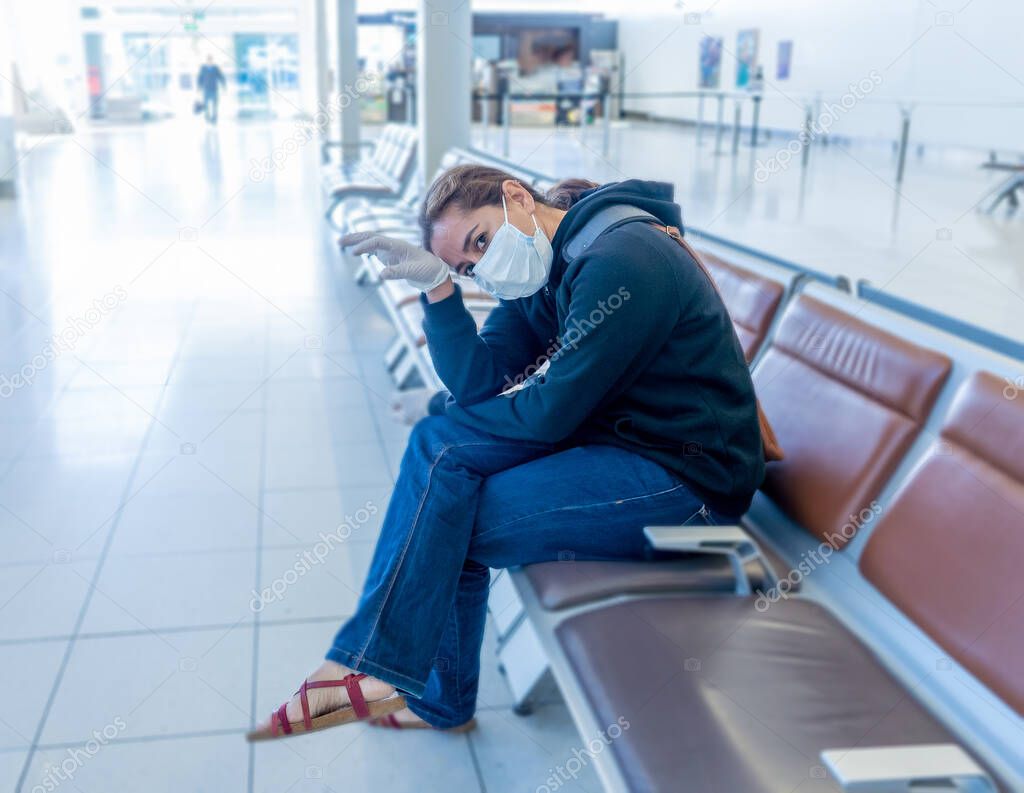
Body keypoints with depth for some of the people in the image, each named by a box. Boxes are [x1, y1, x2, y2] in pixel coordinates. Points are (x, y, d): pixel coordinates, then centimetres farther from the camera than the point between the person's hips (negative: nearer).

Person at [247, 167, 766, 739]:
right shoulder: (542, 269, 8)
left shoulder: (621, 262, -21)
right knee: (441, 445, -4)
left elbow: (551, 413, -20)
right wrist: (438, 284, -12)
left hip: (685, 473, -9)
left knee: (452, 525, -16)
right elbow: (476, 380, 1)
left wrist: (445, 411, -4)